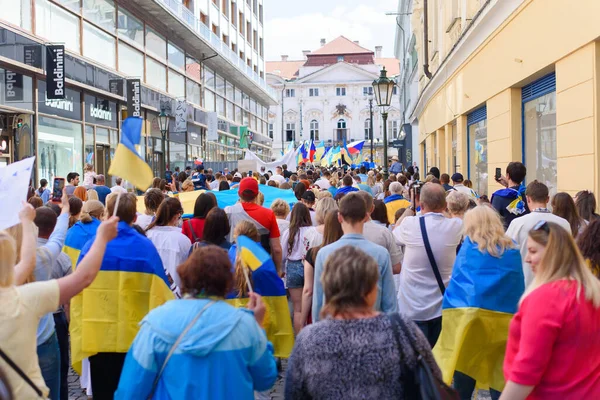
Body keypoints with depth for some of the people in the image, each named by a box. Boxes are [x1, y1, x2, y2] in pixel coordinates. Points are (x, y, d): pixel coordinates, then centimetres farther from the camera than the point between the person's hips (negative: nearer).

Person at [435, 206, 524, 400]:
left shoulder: (469, 245, 5)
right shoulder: (512, 250, 10)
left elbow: (457, 280, 10)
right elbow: (519, 288, 9)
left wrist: (450, 306, 21)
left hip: (469, 317, -2)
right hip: (504, 321, 2)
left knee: (464, 379, 4)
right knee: (500, 381, 7)